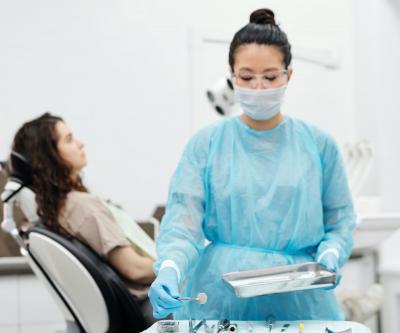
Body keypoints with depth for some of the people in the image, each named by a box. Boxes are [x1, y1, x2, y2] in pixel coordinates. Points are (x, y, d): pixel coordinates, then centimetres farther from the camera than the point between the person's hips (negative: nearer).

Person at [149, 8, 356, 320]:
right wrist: (170, 270, -27)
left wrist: (329, 257, -13)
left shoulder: (318, 144, 3)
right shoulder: (206, 144, -1)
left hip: (298, 299, 1)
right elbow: (183, 220, -8)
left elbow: (339, 220, 7)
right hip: (220, 297, -1)